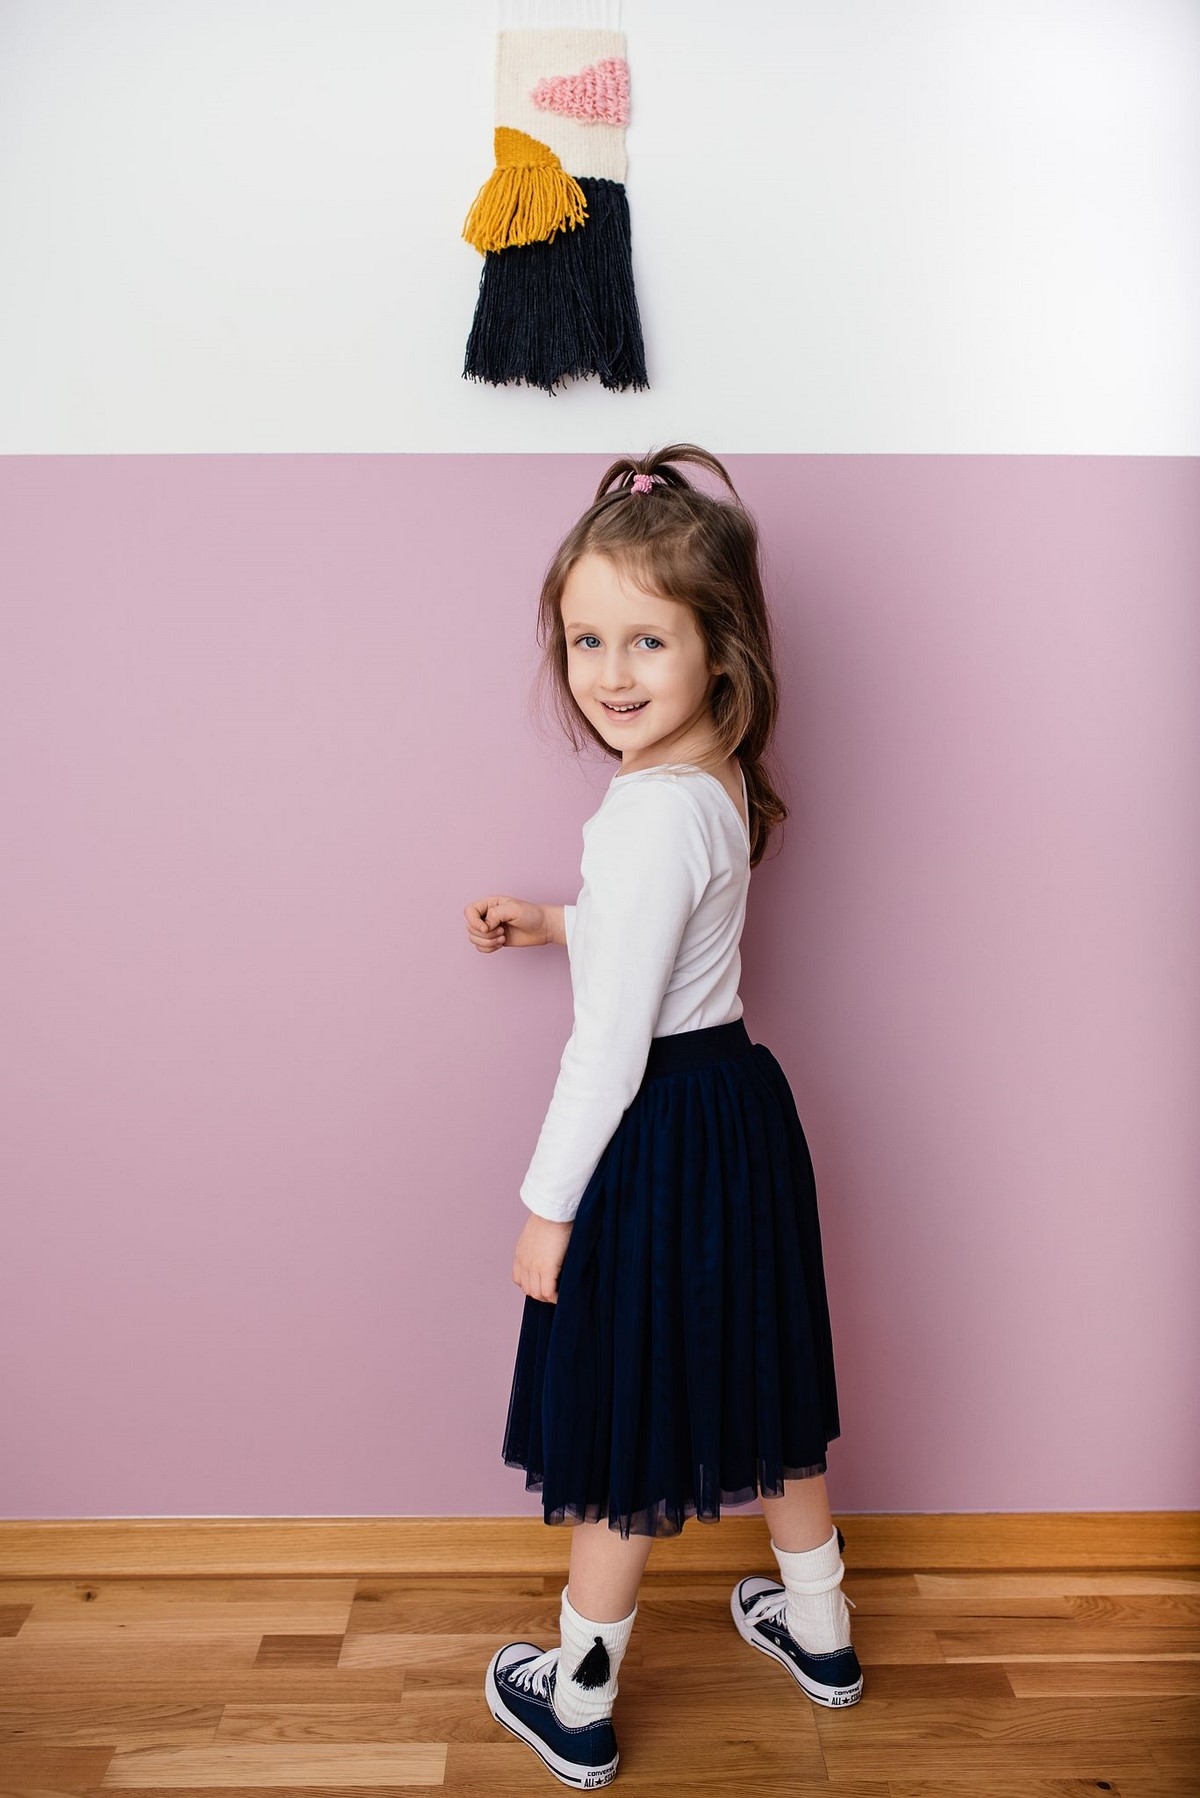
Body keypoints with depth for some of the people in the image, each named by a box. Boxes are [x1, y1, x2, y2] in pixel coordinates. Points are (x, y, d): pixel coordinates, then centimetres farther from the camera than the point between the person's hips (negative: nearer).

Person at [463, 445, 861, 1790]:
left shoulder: (651, 813, -26)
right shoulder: (720, 779, 3)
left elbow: (611, 1048, -23)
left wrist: (548, 1207, -14)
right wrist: (555, 923, 18)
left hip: (661, 1138, -9)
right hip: (745, 1100, 9)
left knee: (626, 1439, 10)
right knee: (759, 1392, 25)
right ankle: (817, 1629, 47)